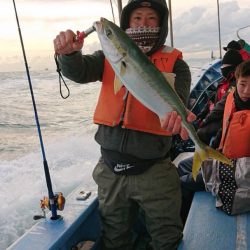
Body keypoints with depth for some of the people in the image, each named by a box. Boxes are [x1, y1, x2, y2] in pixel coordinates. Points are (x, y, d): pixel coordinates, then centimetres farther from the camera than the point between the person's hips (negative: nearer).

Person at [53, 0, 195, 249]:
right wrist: (69, 53, -35)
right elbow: (79, 72, -12)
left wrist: (176, 110, -45)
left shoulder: (174, 62, -2)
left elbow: (176, 96, -21)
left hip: (154, 171, -2)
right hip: (110, 170, 3)